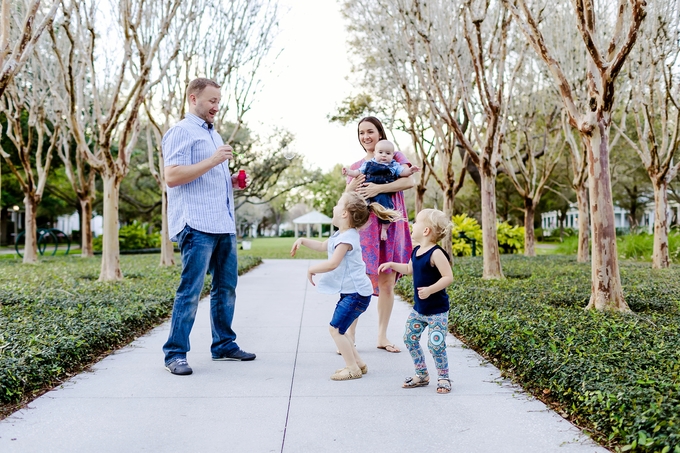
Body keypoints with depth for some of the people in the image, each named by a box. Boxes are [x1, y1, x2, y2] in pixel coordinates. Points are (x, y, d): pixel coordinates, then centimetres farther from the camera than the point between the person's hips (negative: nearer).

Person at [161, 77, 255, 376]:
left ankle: (224, 345, 22)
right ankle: (175, 353, -1)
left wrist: (232, 180, 13)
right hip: (197, 226, -9)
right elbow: (172, 176, -15)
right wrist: (212, 161, -19)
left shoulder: (213, 134, 24)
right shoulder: (182, 132, -4)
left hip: (224, 225, 9)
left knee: (226, 287, 12)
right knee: (190, 291, -8)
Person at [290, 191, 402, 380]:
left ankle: (353, 368, 1)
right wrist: (303, 241, 23)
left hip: (356, 294, -10)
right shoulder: (341, 235, 12)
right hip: (351, 292, 10)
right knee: (339, 329, 14)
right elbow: (323, 246, 31)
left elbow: (332, 263, -29)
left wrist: (311, 269, -14)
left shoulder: (346, 238, -20)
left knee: (336, 329, -8)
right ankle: (359, 363, 22)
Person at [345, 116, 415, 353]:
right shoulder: (355, 167, 18)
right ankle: (349, 335, -2)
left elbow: (409, 181, -8)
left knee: (387, 282, 2)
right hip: (364, 225, 1)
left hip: (390, 225, -1)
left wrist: (379, 188, -18)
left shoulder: (395, 156, 10)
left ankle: (382, 336, 12)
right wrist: (352, 187, -8)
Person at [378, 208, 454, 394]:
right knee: (410, 338, 11)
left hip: (437, 311, -9)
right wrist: (392, 265, 15)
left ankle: (443, 377, 14)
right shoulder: (416, 251, 5)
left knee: (436, 345, -6)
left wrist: (430, 289, -32)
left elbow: (448, 277, -24)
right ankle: (421, 375, 25)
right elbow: (409, 269, 23)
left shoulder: (436, 253, -21)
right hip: (419, 309, 9)